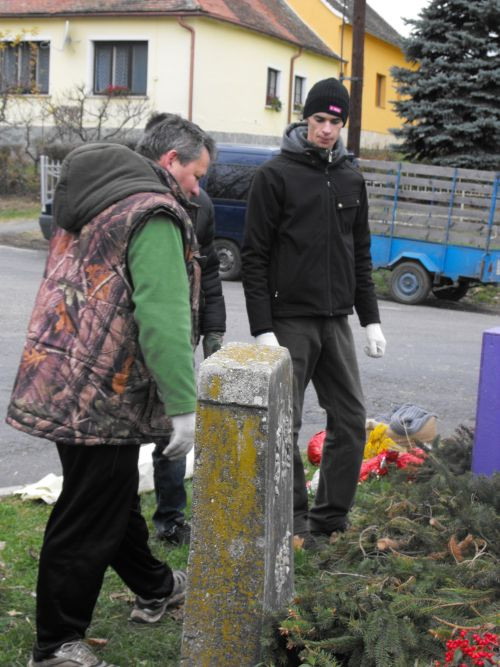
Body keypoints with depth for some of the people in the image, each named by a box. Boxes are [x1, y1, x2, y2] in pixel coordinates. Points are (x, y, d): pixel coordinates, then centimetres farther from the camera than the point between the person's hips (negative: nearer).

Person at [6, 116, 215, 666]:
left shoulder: (95, 202, 17)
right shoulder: (155, 214, -15)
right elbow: (163, 317, -24)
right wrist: (184, 406, -22)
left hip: (67, 383, 11)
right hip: (102, 396, -10)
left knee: (114, 497, 23)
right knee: (88, 519, 0)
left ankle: (154, 590, 43)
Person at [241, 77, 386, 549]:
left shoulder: (351, 179, 12)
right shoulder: (275, 175, -5)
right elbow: (254, 257, -8)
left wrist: (370, 319, 11)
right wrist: (262, 329, -14)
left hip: (336, 322, 6)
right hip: (289, 321, -5)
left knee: (351, 421, 7)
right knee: (284, 426, 0)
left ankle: (330, 518, 19)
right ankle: (294, 522, 13)